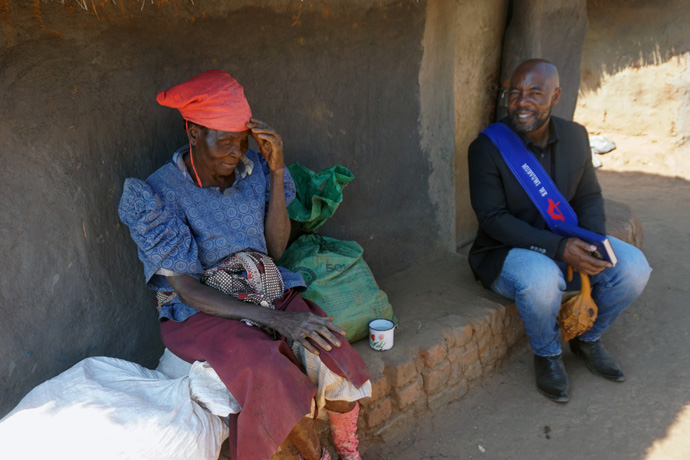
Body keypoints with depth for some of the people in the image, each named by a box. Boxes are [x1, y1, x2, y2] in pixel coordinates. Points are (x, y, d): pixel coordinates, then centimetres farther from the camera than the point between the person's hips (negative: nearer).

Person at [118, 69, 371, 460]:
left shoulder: (254, 168, -1)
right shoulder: (158, 196, -13)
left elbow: (276, 250, -2)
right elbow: (186, 289, -17)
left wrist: (277, 172, -12)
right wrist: (277, 320, -27)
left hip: (271, 295, 4)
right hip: (205, 313, -3)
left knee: (339, 368, -22)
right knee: (277, 381, -32)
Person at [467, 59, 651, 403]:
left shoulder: (575, 136, 1)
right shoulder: (487, 148, -16)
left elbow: (589, 197, 8)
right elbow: (493, 219, -20)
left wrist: (594, 243, -15)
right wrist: (558, 248, -29)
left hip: (566, 242, 6)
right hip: (508, 250, -5)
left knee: (633, 266, -14)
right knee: (541, 279, -37)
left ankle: (587, 339, 13)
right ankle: (547, 355, -4)